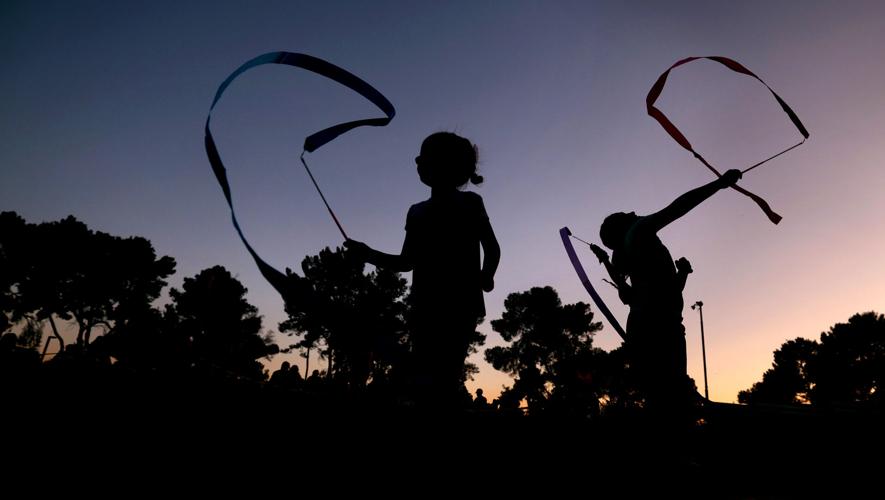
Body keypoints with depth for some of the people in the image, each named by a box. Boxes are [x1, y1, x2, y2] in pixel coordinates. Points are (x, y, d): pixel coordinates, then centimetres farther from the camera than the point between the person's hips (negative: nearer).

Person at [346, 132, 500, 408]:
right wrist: (369, 253, 12)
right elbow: (407, 262, 20)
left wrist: (486, 277, -12)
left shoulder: (469, 203, 5)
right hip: (428, 306, 6)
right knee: (426, 380, 0)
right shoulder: (418, 212, 19)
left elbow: (492, 248, 1)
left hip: (459, 304, -5)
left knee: (433, 379, -17)